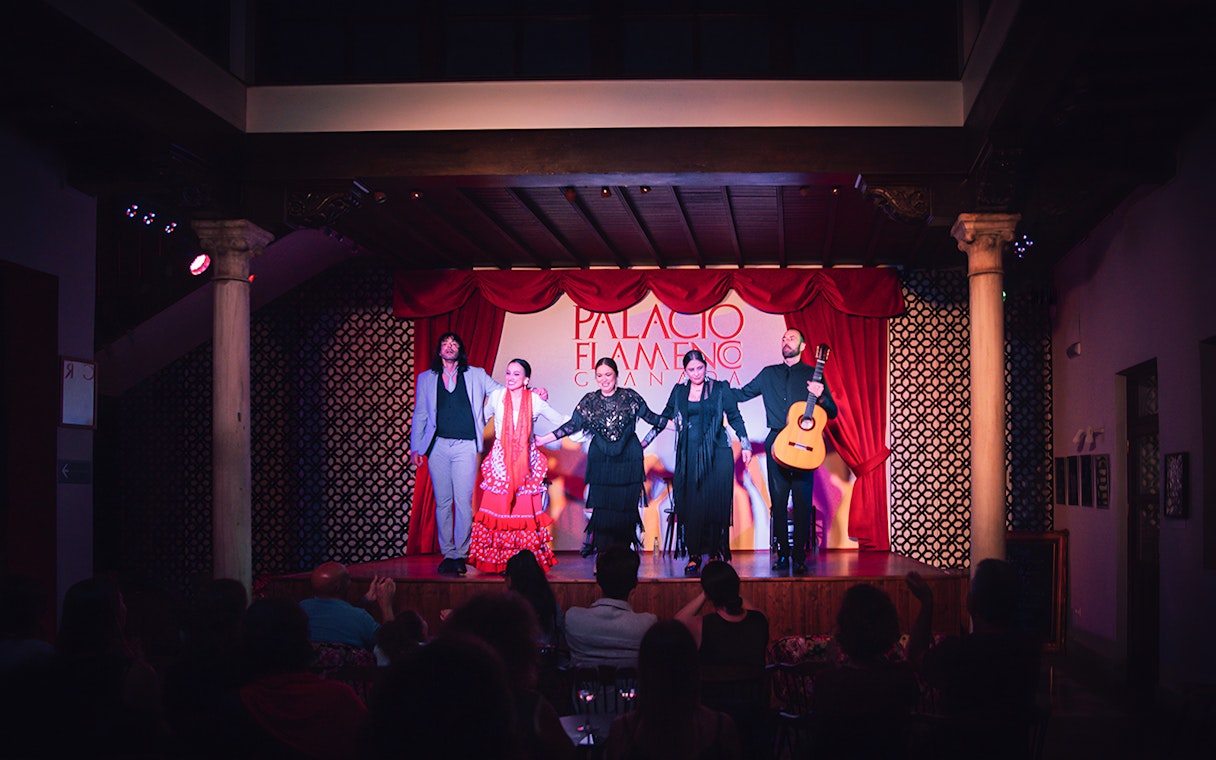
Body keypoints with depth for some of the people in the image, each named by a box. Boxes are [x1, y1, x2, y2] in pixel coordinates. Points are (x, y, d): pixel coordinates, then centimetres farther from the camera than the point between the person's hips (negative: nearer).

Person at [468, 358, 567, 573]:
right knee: (497, 508, -5)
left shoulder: (535, 400, 1)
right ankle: (495, 561, 1)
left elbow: (561, 421, 12)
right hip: (500, 460, 1)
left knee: (525, 509, -6)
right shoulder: (496, 396, 4)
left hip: (526, 461, -1)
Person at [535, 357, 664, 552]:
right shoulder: (590, 401, 4)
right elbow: (572, 425, 4)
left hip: (628, 460, -1)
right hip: (601, 461, 1)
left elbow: (651, 417, 8)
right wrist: (542, 440, 0)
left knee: (625, 506, -3)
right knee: (601, 506, -4)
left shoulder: (630, 397, 0)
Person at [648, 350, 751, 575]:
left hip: (717, 454, -1)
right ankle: (694, 556, -1)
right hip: (689, 456, 2)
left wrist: (745, 444, 4)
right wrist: (645, 440, 23)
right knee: (691, 504, -4)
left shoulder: (719, 388, 5)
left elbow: (735, 417, 8)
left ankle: (715, 553, 3)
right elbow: (664, 417, 21)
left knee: (716, 503, -4)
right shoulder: (679, 391, 11)